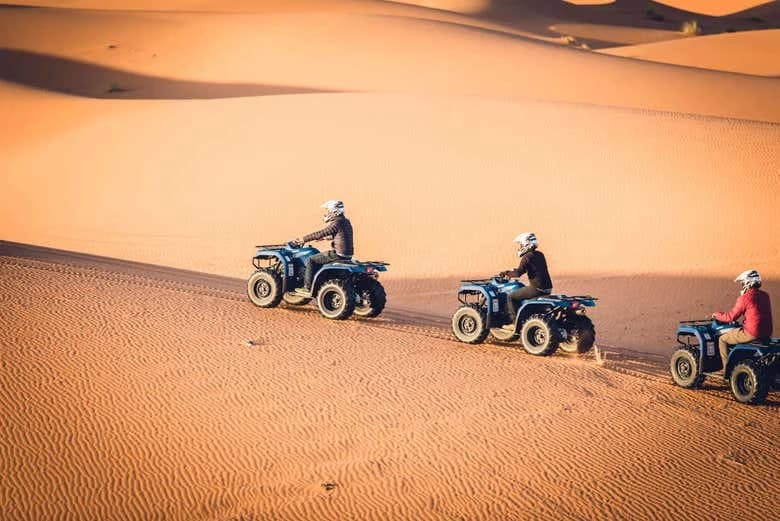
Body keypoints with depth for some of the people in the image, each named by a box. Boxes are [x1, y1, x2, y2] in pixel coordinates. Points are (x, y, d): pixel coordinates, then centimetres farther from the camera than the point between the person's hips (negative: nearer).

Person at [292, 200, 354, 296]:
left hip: (338, 254, -10)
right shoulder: (346, 222, 13)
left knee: (311, 260, -2)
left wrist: (303, 239, -8)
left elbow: (320, 234, -16)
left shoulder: (337, 223, -16)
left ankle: (307, 289, -1)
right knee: (321, 256, 31)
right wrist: (325, 237, 38)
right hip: (347, 254, 10)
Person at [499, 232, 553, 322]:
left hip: (537, 288, -9)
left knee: (510, 297, -1)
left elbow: (518, 273, -20)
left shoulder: (527, 257, -12)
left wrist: (507, 273, -3)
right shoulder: (539, 255, 16)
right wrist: (511, 272, 26)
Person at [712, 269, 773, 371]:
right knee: (735, 332, 34)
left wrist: (717, 315, 8)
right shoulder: (765, 296, 9)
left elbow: (731, 317, -10)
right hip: (766, 334, 8)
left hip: (752, 334, -8)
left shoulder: (745, 298, -15)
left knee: (722, 340, 10)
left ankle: (727, 369, 12)